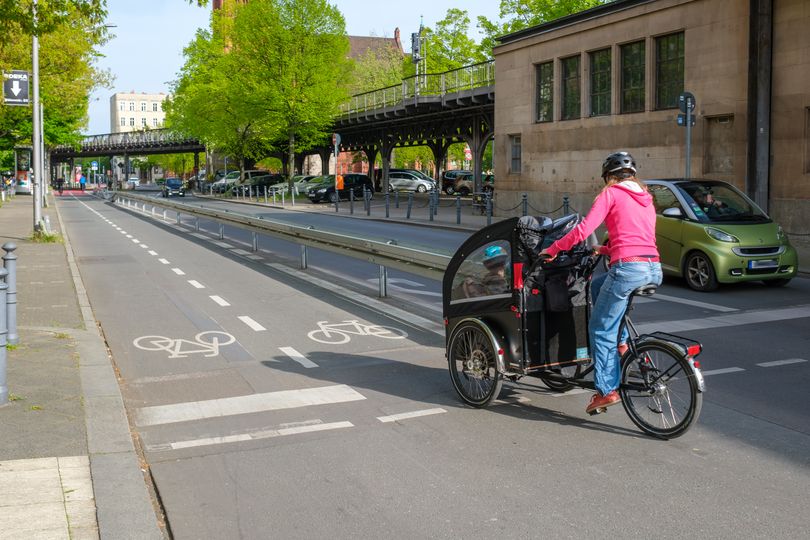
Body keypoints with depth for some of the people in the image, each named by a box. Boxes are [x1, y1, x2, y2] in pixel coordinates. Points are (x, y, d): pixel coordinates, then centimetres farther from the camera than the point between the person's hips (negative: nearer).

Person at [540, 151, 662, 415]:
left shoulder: (611, 193, 2)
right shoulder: (646, 198, 23)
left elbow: (584, 229, -7)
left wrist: (552, 249, 4)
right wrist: (607, 250, 40)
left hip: (628, 268, -8)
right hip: (654, 269, 8)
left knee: (601, 329, 4)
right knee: (597, 287, 31)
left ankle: (606, 390, 3)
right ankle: (620, 342, 25)